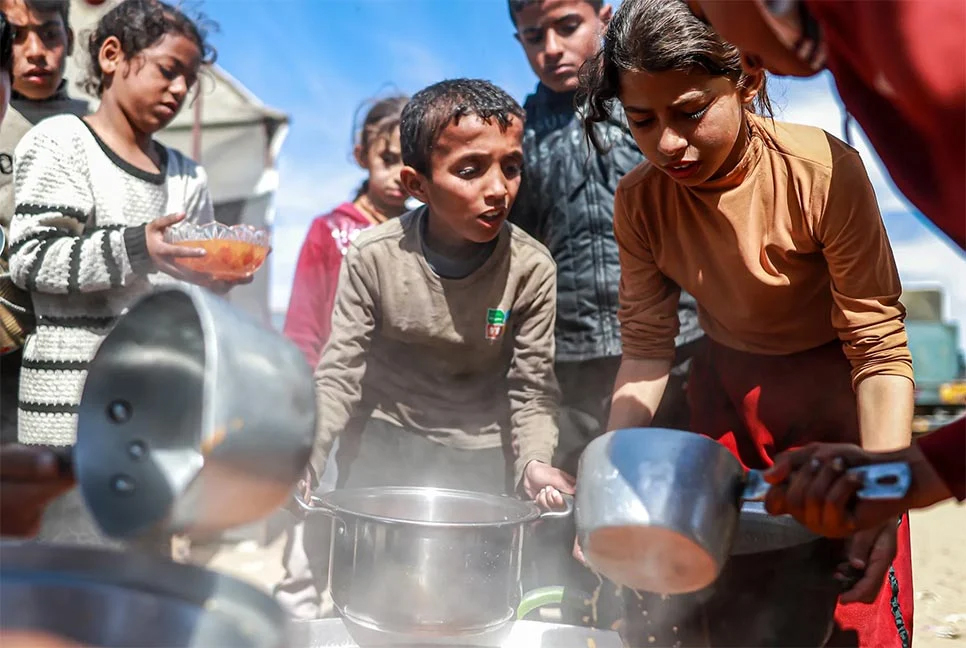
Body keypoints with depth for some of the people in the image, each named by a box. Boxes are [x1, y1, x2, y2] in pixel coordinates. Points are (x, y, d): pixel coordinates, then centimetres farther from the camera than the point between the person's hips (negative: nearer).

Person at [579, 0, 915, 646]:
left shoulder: (824, 171, -26)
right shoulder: (640, 200, -13)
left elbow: (879, 348, -22)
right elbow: (646, 346, -6)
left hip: (835, 387, -3)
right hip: (726, 388, 3)